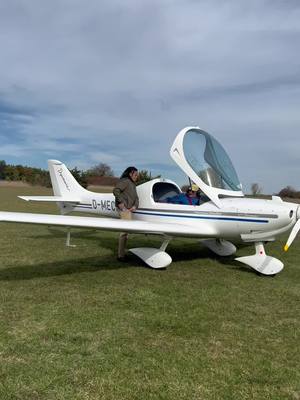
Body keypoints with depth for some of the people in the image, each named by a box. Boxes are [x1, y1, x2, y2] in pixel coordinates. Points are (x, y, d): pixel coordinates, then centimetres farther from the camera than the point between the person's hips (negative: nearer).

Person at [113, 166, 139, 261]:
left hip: (129, 209, 10)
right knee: (125, 230, -11)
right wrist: (120, 202, -18)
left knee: (125, 230, 13)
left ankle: (121, 254, 21)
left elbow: (135, 197, 17)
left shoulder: (132, 184, 22)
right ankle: (121, 255, -6)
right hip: (123, 208, -10)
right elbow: (115, 191, -21)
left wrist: (135, 205, -1)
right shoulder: (125, 181, -8)